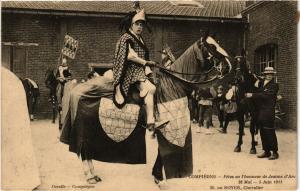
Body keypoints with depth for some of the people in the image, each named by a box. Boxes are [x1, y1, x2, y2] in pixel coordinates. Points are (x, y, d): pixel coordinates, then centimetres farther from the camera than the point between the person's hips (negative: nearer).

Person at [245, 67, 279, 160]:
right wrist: (257, 85, 5)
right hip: (260, 112, 7)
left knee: (270, 132, -3)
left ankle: (275, 152, 6)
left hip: (269, 112, -7)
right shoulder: (261, 83, 15)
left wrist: (252, 95, -19)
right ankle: (266, 151, 20)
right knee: (263, 132, 11)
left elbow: (265, 95, -20)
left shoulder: (274, 85, -8)